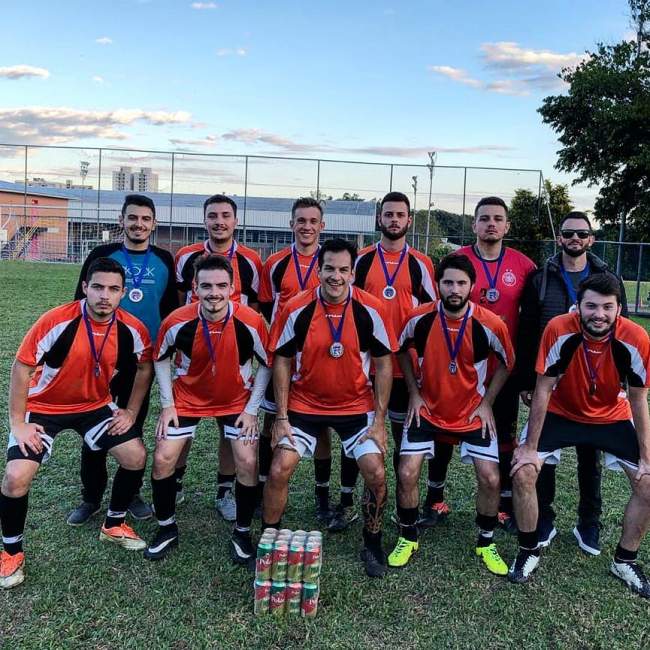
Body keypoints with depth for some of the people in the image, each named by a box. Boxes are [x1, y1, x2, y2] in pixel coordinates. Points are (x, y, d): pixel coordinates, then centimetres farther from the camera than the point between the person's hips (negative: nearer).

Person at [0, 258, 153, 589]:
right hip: (42, 407, -4)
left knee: (136, 456, -2)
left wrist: (131, 411, 0)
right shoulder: (56, 321, -28)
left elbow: (144, 367, 4)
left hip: (96, 405, 4)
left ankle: (114, 525, 23)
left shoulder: (133, 329, -16)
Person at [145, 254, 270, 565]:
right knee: (162, 459, -6)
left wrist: (251, 409, -10)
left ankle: (242, 533, 13)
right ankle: (167, 529, 18)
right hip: (187, 398, 1)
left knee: (248, 462, -11)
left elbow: (266, 364, -7)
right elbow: (161, 359, -1)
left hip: (237, 401, 0)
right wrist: (167, 404, -4)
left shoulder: (250, 321, -24)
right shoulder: (177, 322, -22)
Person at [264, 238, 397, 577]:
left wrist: (379, 419, -8)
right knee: (279, 470, -8)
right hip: (304, 404, 0)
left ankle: (372, 545, 17)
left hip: (356, 405, 0)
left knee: (376, 474, -8)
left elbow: (383, 363, -5)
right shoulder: (297, 308, -13)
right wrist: (281, 417, -7)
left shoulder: (370, 310, -13)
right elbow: (282, 361, -4)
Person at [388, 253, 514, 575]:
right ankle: (408, 538, 15)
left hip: (473, 413, 0)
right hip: (427, 409, 0)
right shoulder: (420, 318, -15)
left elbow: (506, 363, 2)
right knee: (407, 474, -10)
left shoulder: (490, 324, -17)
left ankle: (486, 543, 19)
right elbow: (401, 350, 5)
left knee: (490, 478, -7)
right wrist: (414, 393, -1)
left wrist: (487, 402, -3)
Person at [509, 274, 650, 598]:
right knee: (523, 473, -16)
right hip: (560, 413, -1)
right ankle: (529, 551, 8)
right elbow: (543, 391, -20)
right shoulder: (559, 330, -29)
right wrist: (530, 447, -17)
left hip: (612, 417, 2)